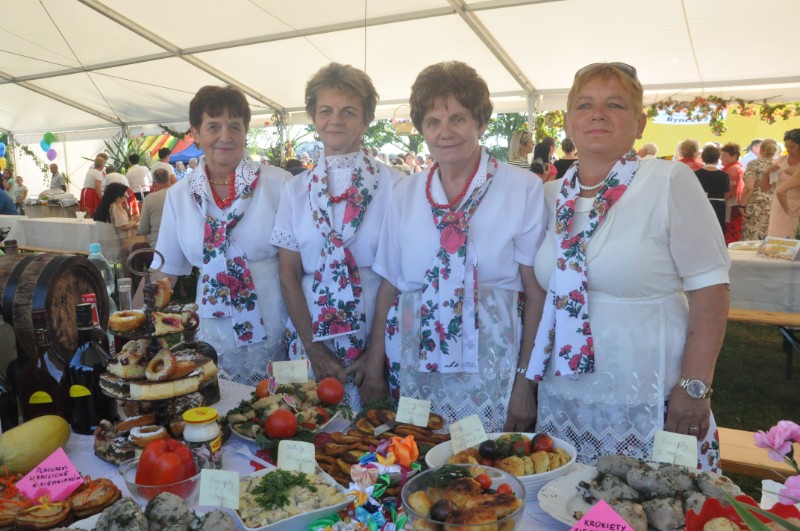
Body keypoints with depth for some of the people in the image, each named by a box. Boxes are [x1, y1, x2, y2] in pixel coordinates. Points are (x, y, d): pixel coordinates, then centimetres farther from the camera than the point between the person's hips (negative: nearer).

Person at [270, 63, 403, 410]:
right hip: (310, 338, 3)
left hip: (378, 340, -2)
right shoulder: (296, 189, 5)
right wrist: (314, 348, -5)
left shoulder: (393, 184, -4)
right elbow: (288, 273, 4)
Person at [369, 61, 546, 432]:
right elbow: (389, 286, 8)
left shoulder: (523, 189, -5)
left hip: (488, 372, -3)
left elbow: (537, 296, -6)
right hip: (414, 370, 3)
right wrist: (374, 364, 4)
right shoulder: (405, 193, 5)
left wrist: (526, 382, -8)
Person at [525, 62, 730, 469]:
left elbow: (709, 289, -9)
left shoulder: (670, 182, -7)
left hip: (648, 407, -4)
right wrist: (527, 381, 11)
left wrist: (695, 387, -13)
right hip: (562, 402, 5)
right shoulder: (552, 195, 6)